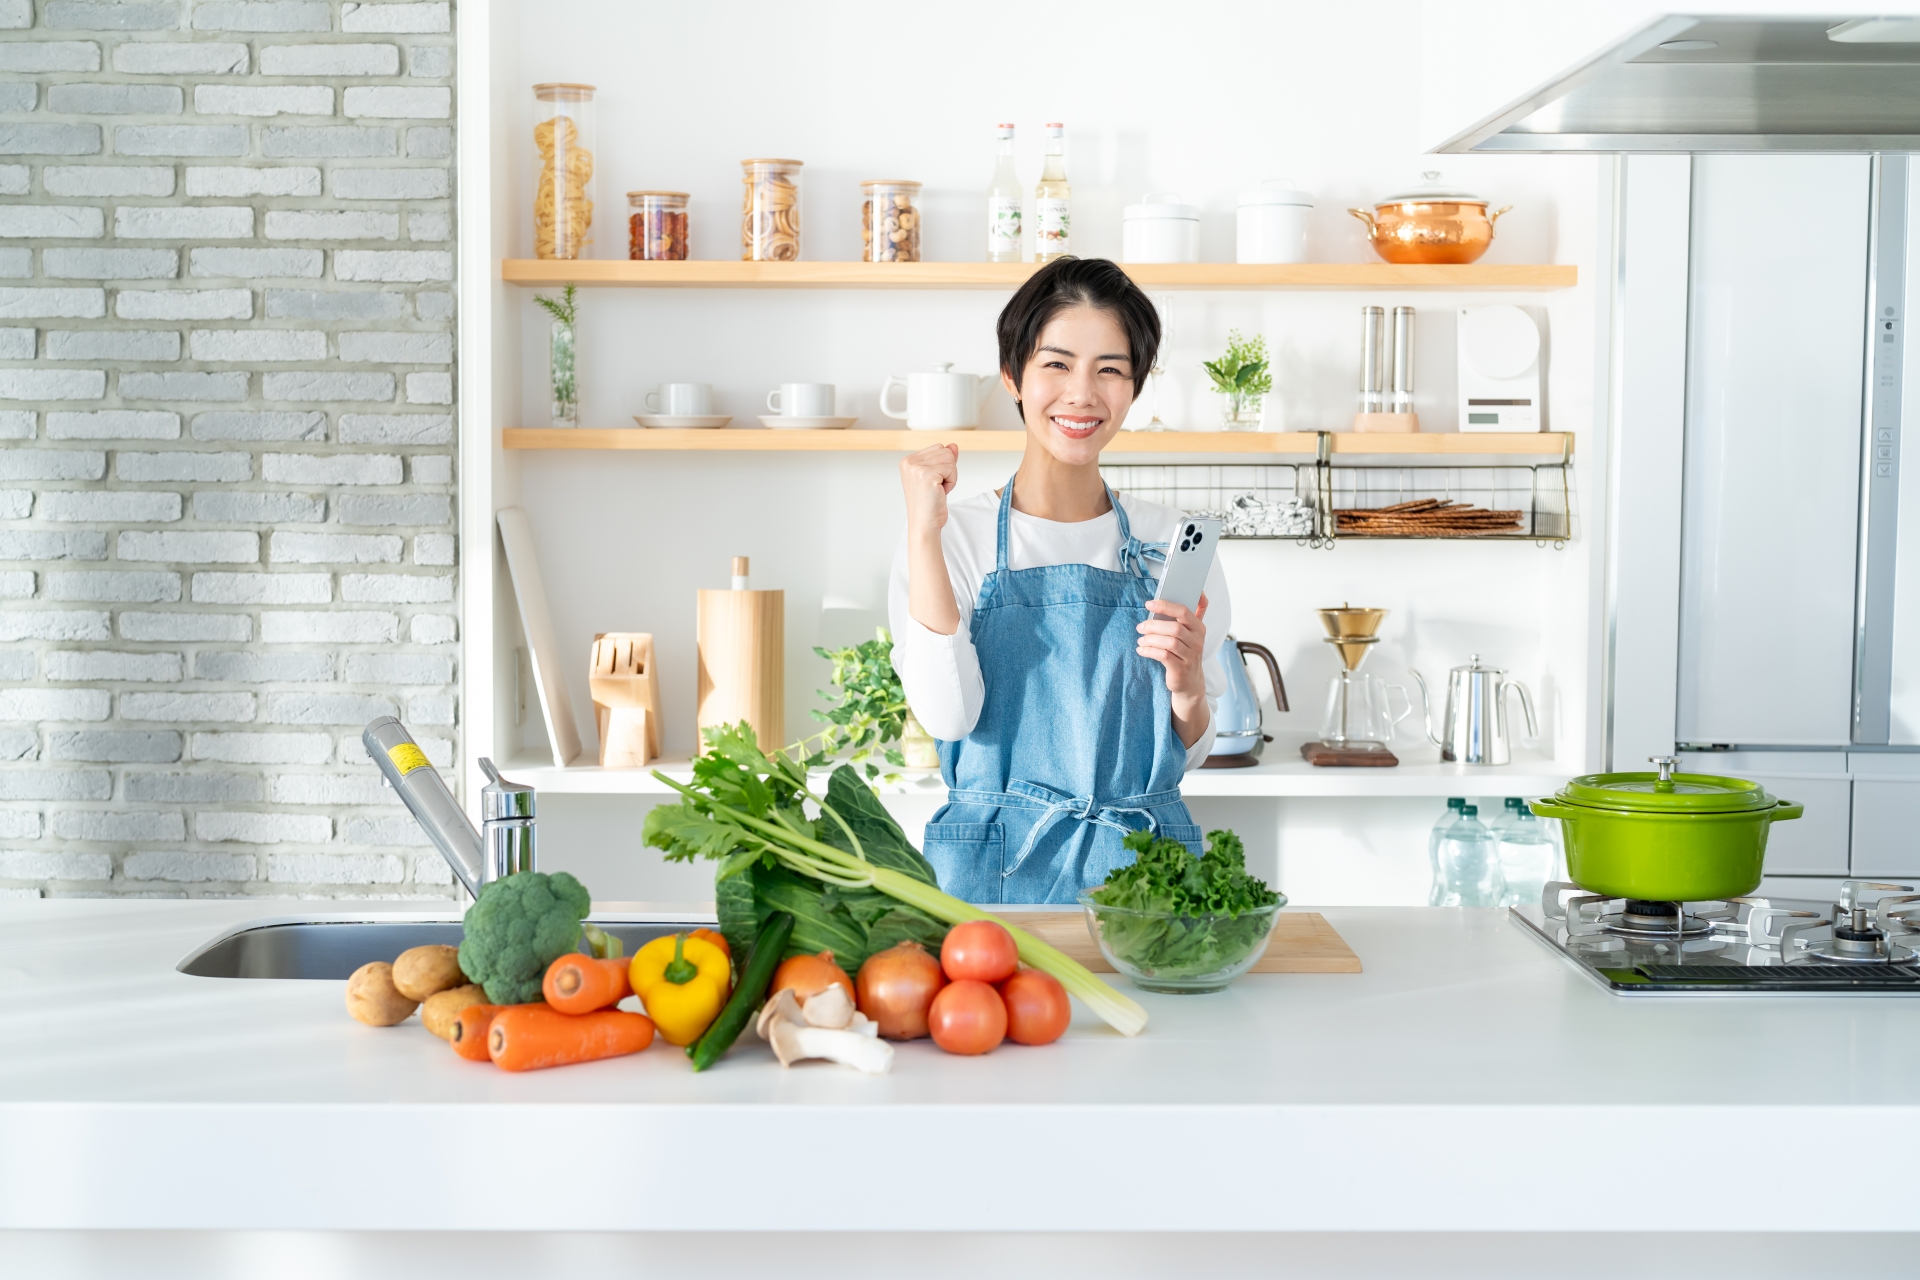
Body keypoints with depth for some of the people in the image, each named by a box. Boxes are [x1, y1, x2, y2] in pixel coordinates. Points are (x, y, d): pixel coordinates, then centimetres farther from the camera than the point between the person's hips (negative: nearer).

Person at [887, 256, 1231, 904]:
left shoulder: (1170, 542, 7)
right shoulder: (957, 533, 1)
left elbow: (1190, 753, 12)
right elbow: (948, 713, -14)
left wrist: (1186, 687, -9)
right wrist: (924, 531, -15)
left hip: (1145, 865, 2)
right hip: (994, 869, -2)